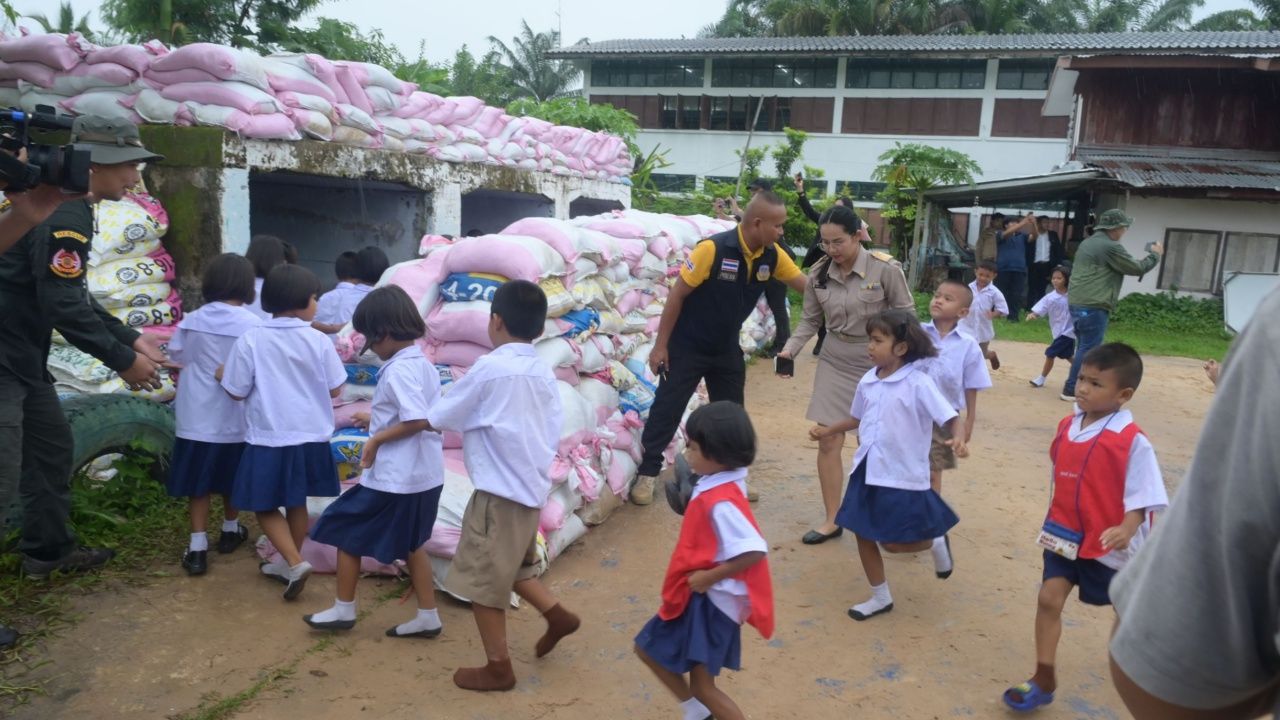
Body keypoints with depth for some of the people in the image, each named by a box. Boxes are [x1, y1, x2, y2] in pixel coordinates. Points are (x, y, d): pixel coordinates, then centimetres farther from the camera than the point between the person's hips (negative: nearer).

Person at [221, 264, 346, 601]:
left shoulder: (251, 340, -10)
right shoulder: (319, 340, -7)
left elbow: (237, 392, -5)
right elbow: (335, 389, 1)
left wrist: (222, 375, 17)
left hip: (269, 439, -3)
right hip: (311, 437, 3)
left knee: (265, 507, 10)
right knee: (297, 503, 18)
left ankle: (295, 562, -3)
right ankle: (289, 563, 30)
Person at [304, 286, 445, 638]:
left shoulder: (397, 371, -19)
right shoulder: (425, 365, 8)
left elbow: (417, 421, -28)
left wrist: (376, 439, -16)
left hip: (394, 478, -9)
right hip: (424, 475, 9)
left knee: (345, 532, 9)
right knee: (412, 543, 20)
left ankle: (344, 610, 22)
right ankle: (428, 616, 23)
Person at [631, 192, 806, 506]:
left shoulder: (772, 256, -8)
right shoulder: (713, 248, -26)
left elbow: (808, 285, 2)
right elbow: (677, 295, -19)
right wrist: (661, 345, -16)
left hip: (727, 349, 6)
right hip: (687, 346, -6)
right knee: (667, 409, 2)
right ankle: (647, 473, 15)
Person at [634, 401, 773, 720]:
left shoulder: (721, 502, -29)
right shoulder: (717, 486, -1)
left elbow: (755, 551, -34)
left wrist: (709, 576, -25)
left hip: (712, 600, -10)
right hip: (696, 595, 10)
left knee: (702, 686, 1)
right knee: (648, 648, 21)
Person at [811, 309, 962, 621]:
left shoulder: (918, 383, -15)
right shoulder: (868, 381, 4)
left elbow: (948, 417, -17)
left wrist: (957, 439, -36)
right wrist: (827, 430, 18)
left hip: (903, 475, -6)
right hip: (867, 471, 7)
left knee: (893, 542, -1)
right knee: (863, 534, 10)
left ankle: (936, 542, 31)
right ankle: (880, 597, 28)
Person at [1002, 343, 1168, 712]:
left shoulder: (1132, 441, -20)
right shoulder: (1067, 426, -1)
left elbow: (1142, 494, -19)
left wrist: (1126, 529, -35)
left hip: (1109, 542, -5)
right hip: (1066, 535, 5)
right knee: (1049, 598, -1)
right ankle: (1044, 679, 8)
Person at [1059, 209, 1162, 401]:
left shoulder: (1088, 243, 17)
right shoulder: (1110, 246, -12)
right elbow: (1137, 268, -3)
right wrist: (1155, 255, 13)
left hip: (1076, 303, 10)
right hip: (1093, 306, -10)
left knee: (1084, 347, 16)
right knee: (1089, 349, -5)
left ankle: (1077, 386, 19)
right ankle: (1072, 390, -5)